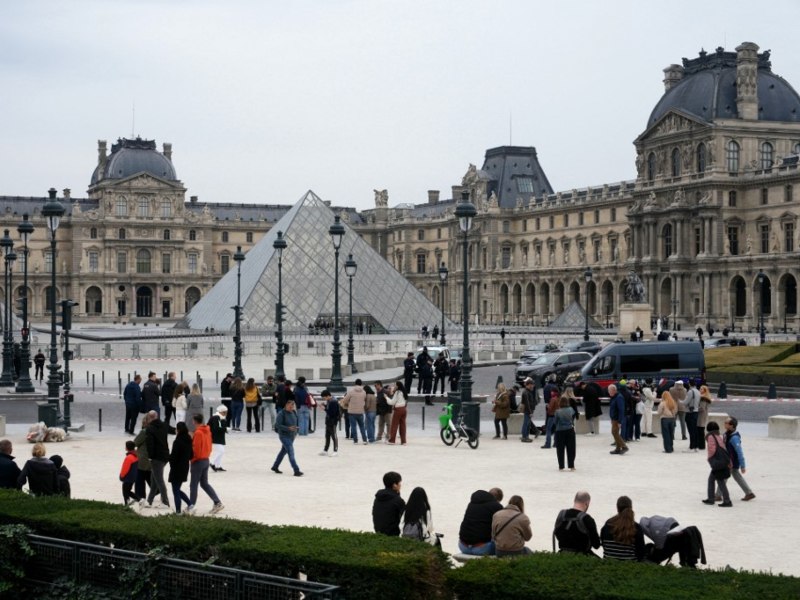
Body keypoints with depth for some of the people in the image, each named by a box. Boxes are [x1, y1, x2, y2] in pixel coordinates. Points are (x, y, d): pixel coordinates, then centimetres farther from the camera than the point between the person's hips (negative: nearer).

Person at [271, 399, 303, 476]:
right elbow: (277, 425, -20)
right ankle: (296, 471, -16)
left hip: (292, 436, 8)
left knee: (284, 451, 20)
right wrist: (288, 428, -28)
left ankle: (275, 467, 36)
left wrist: (295, 428, 3)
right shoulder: (281, 414, -17)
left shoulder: (294, 412, 4)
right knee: (291, 452, -13)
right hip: (284, 436, -8)